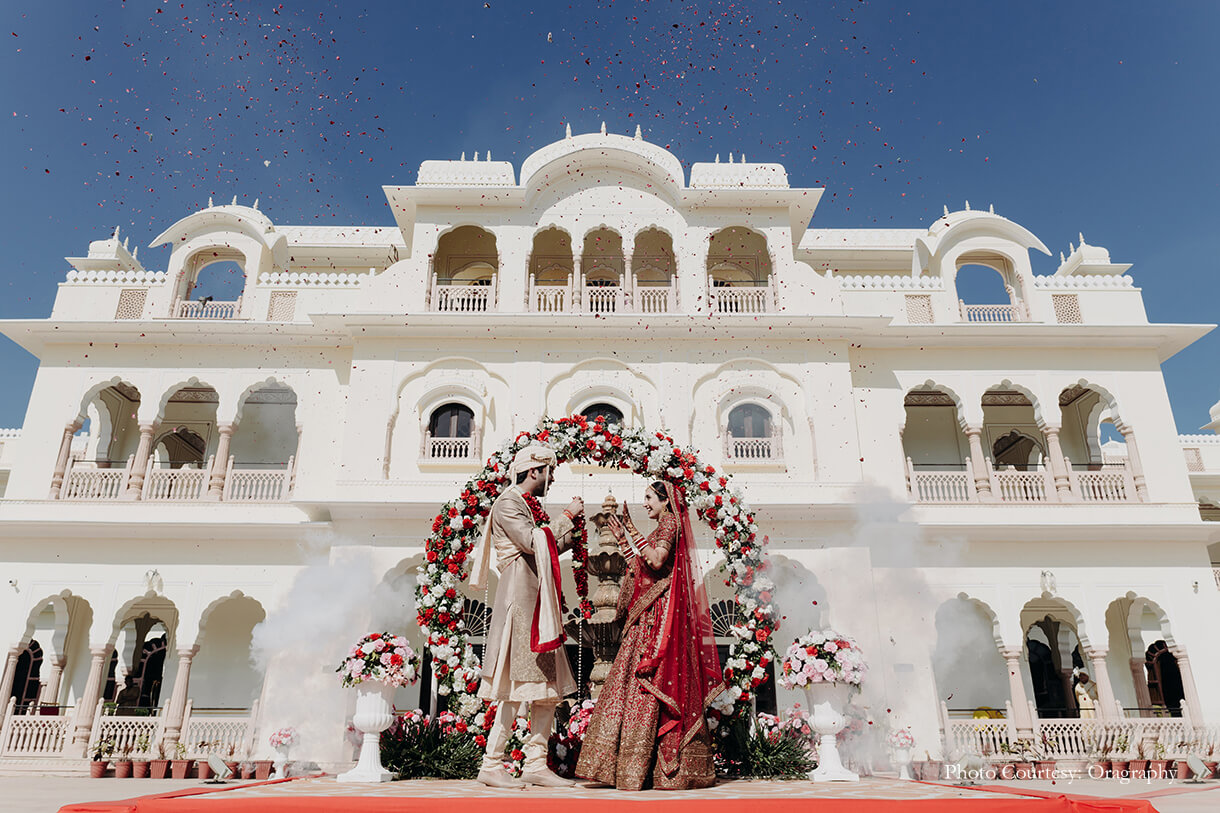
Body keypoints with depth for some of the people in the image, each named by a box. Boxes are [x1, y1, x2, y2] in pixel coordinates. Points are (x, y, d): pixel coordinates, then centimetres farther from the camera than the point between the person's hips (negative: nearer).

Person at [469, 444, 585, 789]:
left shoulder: (531, 506, 22)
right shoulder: (507, 504, -6)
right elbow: (532, 543, -19)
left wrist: (572, 527, 12)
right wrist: (566, 517, -11)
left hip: (539, 602, 9)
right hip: (519, 598, -9)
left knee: (549, 685, 7)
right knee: (519, 686, -8)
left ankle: (536, 765, 12)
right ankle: (492, 765, 2)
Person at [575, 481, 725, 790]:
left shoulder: (670, 522, -6)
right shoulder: (665, 527, 21)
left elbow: (657, 561, -22)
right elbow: (642, 571, 18)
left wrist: (634, 534, -18)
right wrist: (624, 540, 19)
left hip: (659, 613, -9)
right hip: (650, 613, 9)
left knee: (646, 683, -9)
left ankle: (637, 768, -6)